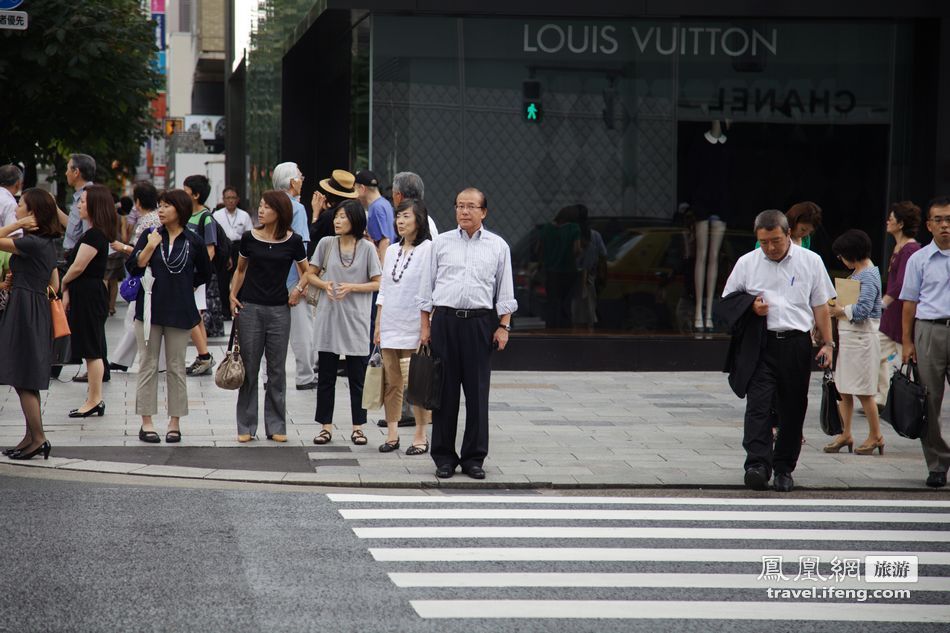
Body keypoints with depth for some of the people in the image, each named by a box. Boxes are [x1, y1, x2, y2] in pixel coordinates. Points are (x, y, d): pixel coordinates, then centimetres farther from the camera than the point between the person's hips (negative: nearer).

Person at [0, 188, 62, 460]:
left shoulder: (31, 242, -16)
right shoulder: (47, 244, 12)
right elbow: (55, 284, 16)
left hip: (25, 312, -10)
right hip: (40, 311, 10)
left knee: (22, 379, -4)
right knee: (27, 380, 14)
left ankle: (38, 438, -2)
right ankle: (31, 436, 18)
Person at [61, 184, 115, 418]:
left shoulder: (94, 235, -17)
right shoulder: (96, 234, 14)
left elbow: (78, 267, -18)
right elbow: (77, 266, 14)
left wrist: (63, 284, 0)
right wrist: (68, 292, 7)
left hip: (89, 295, -10)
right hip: (86, 295, 10)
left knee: (92, 350, -5)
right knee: (93, 350, 13)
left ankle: (94, 401, -1)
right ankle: (95, 399, 17)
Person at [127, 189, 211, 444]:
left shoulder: (193, 241, 1)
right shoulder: (150, 236, 3)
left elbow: (204, 273, 16)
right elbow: (134, 267, -5)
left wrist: (186, 285, 10)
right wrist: (150, 247, -16)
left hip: (180, 312, 0)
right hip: (150, 308, 0)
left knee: (176, 367, 4)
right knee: (148, 365, 2)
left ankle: (175, 422, 11)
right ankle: (146, 422, 6)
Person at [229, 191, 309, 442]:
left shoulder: (293, 241, -1)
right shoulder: (249, 238, 1)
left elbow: (306, 271, 13)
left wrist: (299, 289, -4)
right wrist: (232, 295, 4)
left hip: (279, 309, 0)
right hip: (250, 308, 0)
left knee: (277, 368, 5)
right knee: (249, 367, 3)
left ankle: (276, 426, 12)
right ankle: (246, 427, 9)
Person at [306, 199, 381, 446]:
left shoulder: (366, 248, -2)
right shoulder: (326, 244, 3)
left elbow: (378, 283, -2)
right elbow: (311, 274, 11)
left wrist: (351, 287, -14)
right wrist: (324, 284, -9)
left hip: (355, 319, -2)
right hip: (329, 317, 2)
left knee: (357, 377, 5)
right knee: (326, 376, 6)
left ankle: (358, 427, 14)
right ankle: (326, 426, 14)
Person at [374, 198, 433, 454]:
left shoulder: (428, 250, -5)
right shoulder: (392, 251, 14)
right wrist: (377, 325, 13)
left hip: (415, 327, -6)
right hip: (390, 326, 6)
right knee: (391, 382, 6)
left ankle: (420, 437, 4)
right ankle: (392, 435, 13)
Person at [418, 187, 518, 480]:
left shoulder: (498, 246, 9)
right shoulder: (441, 243, 9)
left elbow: (505, 291, 9)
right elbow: (427, 286, 11)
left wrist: (503, 326, 1)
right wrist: (425, 326, 6)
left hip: (480, 322, 0)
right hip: (445, 321, 0)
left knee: (477, 392, 0)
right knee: (445, 391, 2)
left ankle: (474, 457, 8)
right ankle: (444, 458, 8)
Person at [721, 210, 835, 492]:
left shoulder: (810, 261, 8)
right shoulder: (746, 263, 8)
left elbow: (821, 306, 12)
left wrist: (828, 343, 5)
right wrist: (750, 308, -5)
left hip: (796, 344, 1)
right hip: (761, 343, -1)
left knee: (792, 409, 4)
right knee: (758, 405, -14)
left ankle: (784, 469, 13)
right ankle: (757, 465, -22)